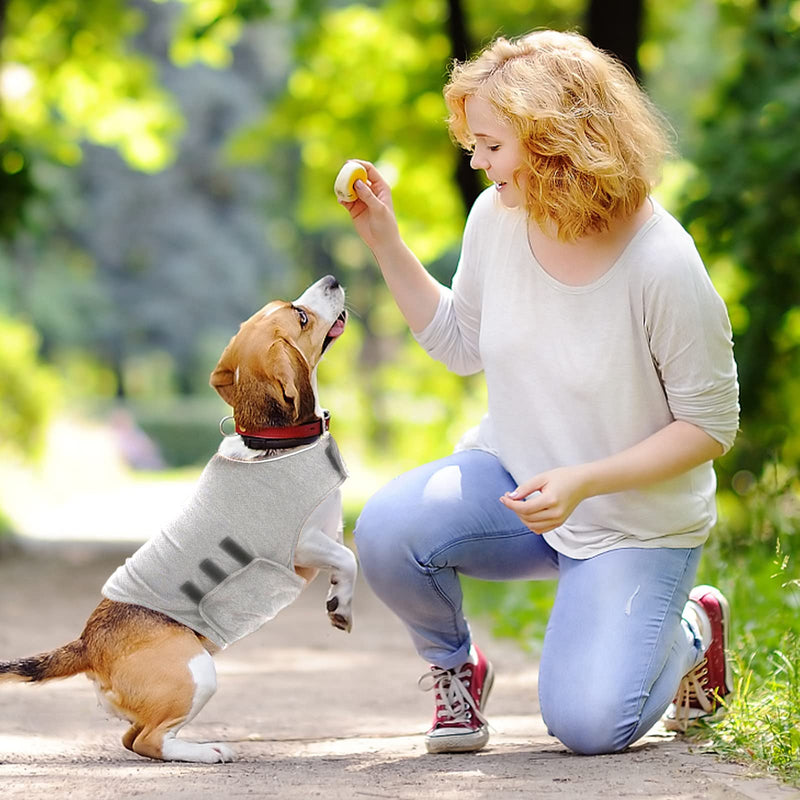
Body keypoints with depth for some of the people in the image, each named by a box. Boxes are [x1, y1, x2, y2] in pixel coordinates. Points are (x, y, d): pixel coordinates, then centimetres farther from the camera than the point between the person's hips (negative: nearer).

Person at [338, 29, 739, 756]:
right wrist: (384, 240, -2)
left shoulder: (663, 267, -25)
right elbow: (463, 344, 9)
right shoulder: (496, 219, -9)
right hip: (510, 475, 4)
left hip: (635, 523, -4)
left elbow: (711, 427, -16)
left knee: (589, 725, -16)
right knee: (388, 531, -27)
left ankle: (693, 629, 19)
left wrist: (584, 482, -27)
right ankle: (455, 667, 6)